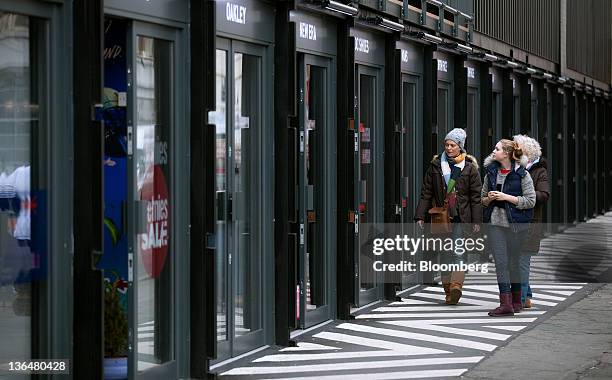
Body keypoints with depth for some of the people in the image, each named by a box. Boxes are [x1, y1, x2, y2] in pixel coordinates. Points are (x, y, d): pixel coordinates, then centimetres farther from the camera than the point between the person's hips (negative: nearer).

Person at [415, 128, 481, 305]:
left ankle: (456, 286, -24)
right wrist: (420, 215, 3)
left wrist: (476, 221, -4)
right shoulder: (436, 165, 8)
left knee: (459, 252, -15)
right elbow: (426, 192, 9)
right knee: (445, 254, 6)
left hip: (461, 217, -3)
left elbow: (476, 196, 2)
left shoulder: (469, 167, 2)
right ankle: (448, 290, 11)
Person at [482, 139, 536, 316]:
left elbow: (531, 201, -9)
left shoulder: (522, 174, -6)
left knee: (513, 262, 4)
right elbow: (483, 198, 20)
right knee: (500, 262, -5)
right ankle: (505, 303, -7)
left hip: (516, 223, -4)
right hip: (495, 222, 4)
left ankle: (516, 301, 19)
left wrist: (506, 197, -15)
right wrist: (489, 198, -4)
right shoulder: (490, 172, 10)